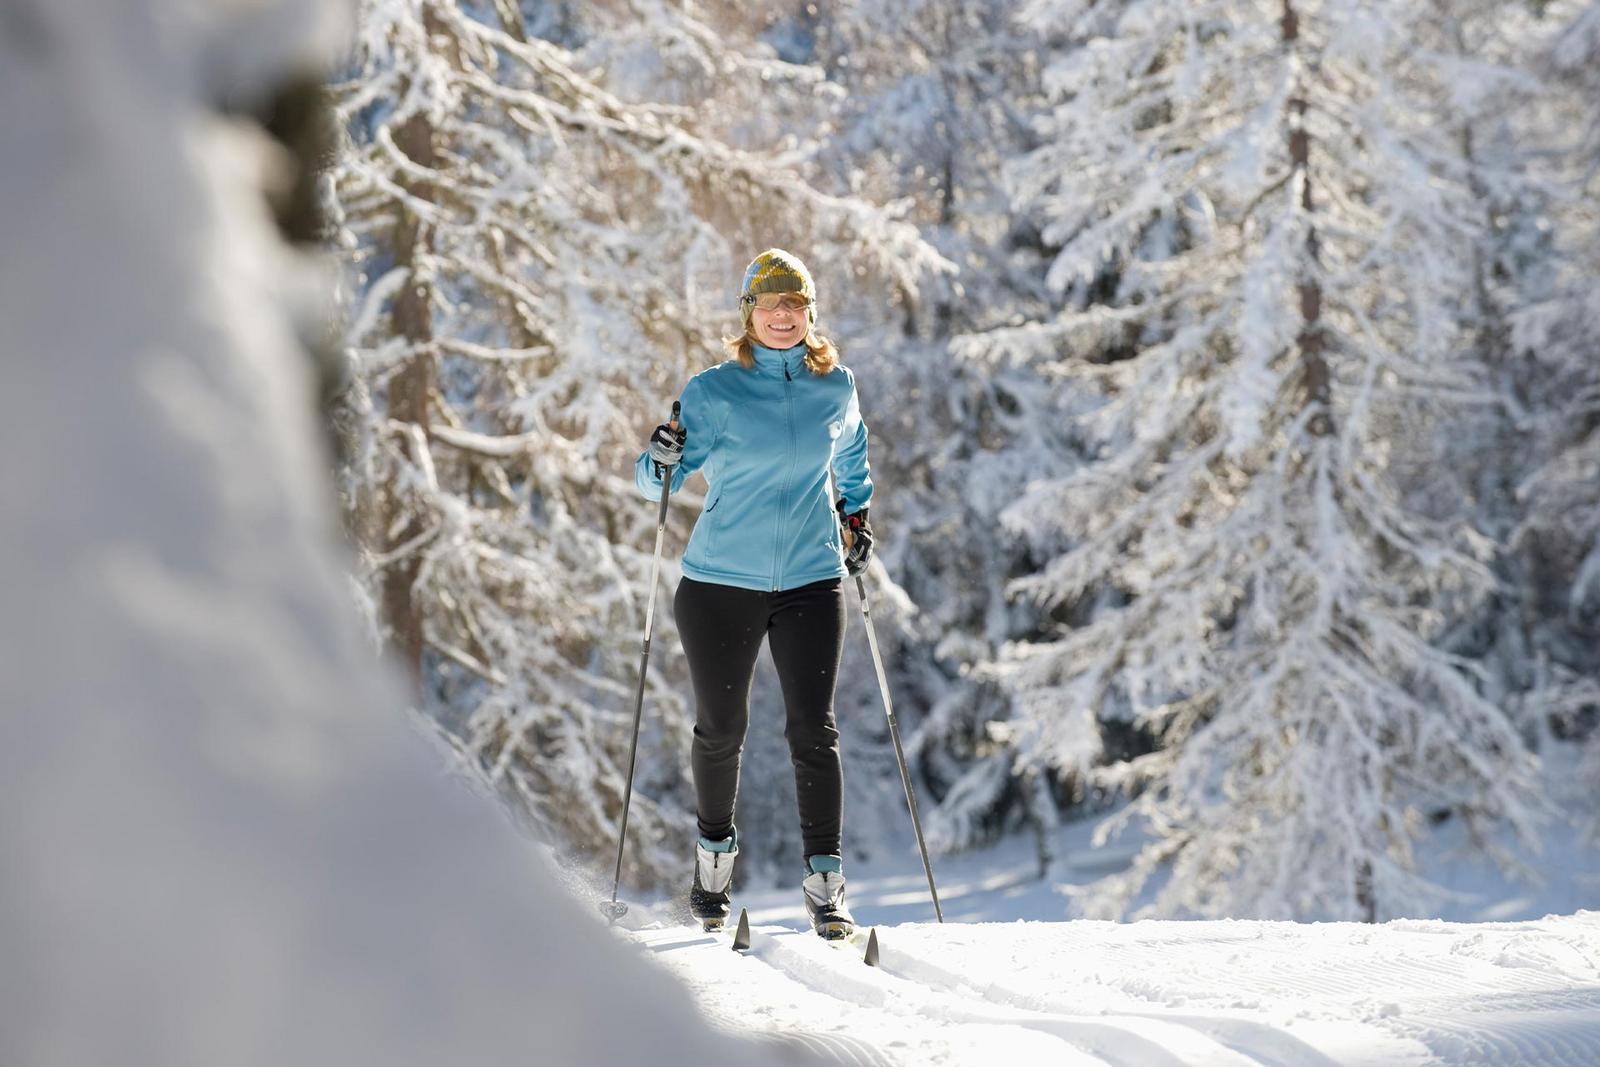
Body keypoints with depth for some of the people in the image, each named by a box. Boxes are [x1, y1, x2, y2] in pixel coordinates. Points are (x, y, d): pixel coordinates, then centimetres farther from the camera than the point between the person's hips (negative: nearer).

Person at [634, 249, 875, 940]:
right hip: (721, 582, -1)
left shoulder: (835, 387, 4)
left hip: (811, 580, 1)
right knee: (721, 728, 9)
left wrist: (856, 513, 17)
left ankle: (825, 883, -5)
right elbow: (656, 482, -4)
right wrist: (661, 461, -25)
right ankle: (714, 847, 34)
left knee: (813, 728, -7)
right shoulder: (715, 392, -5)